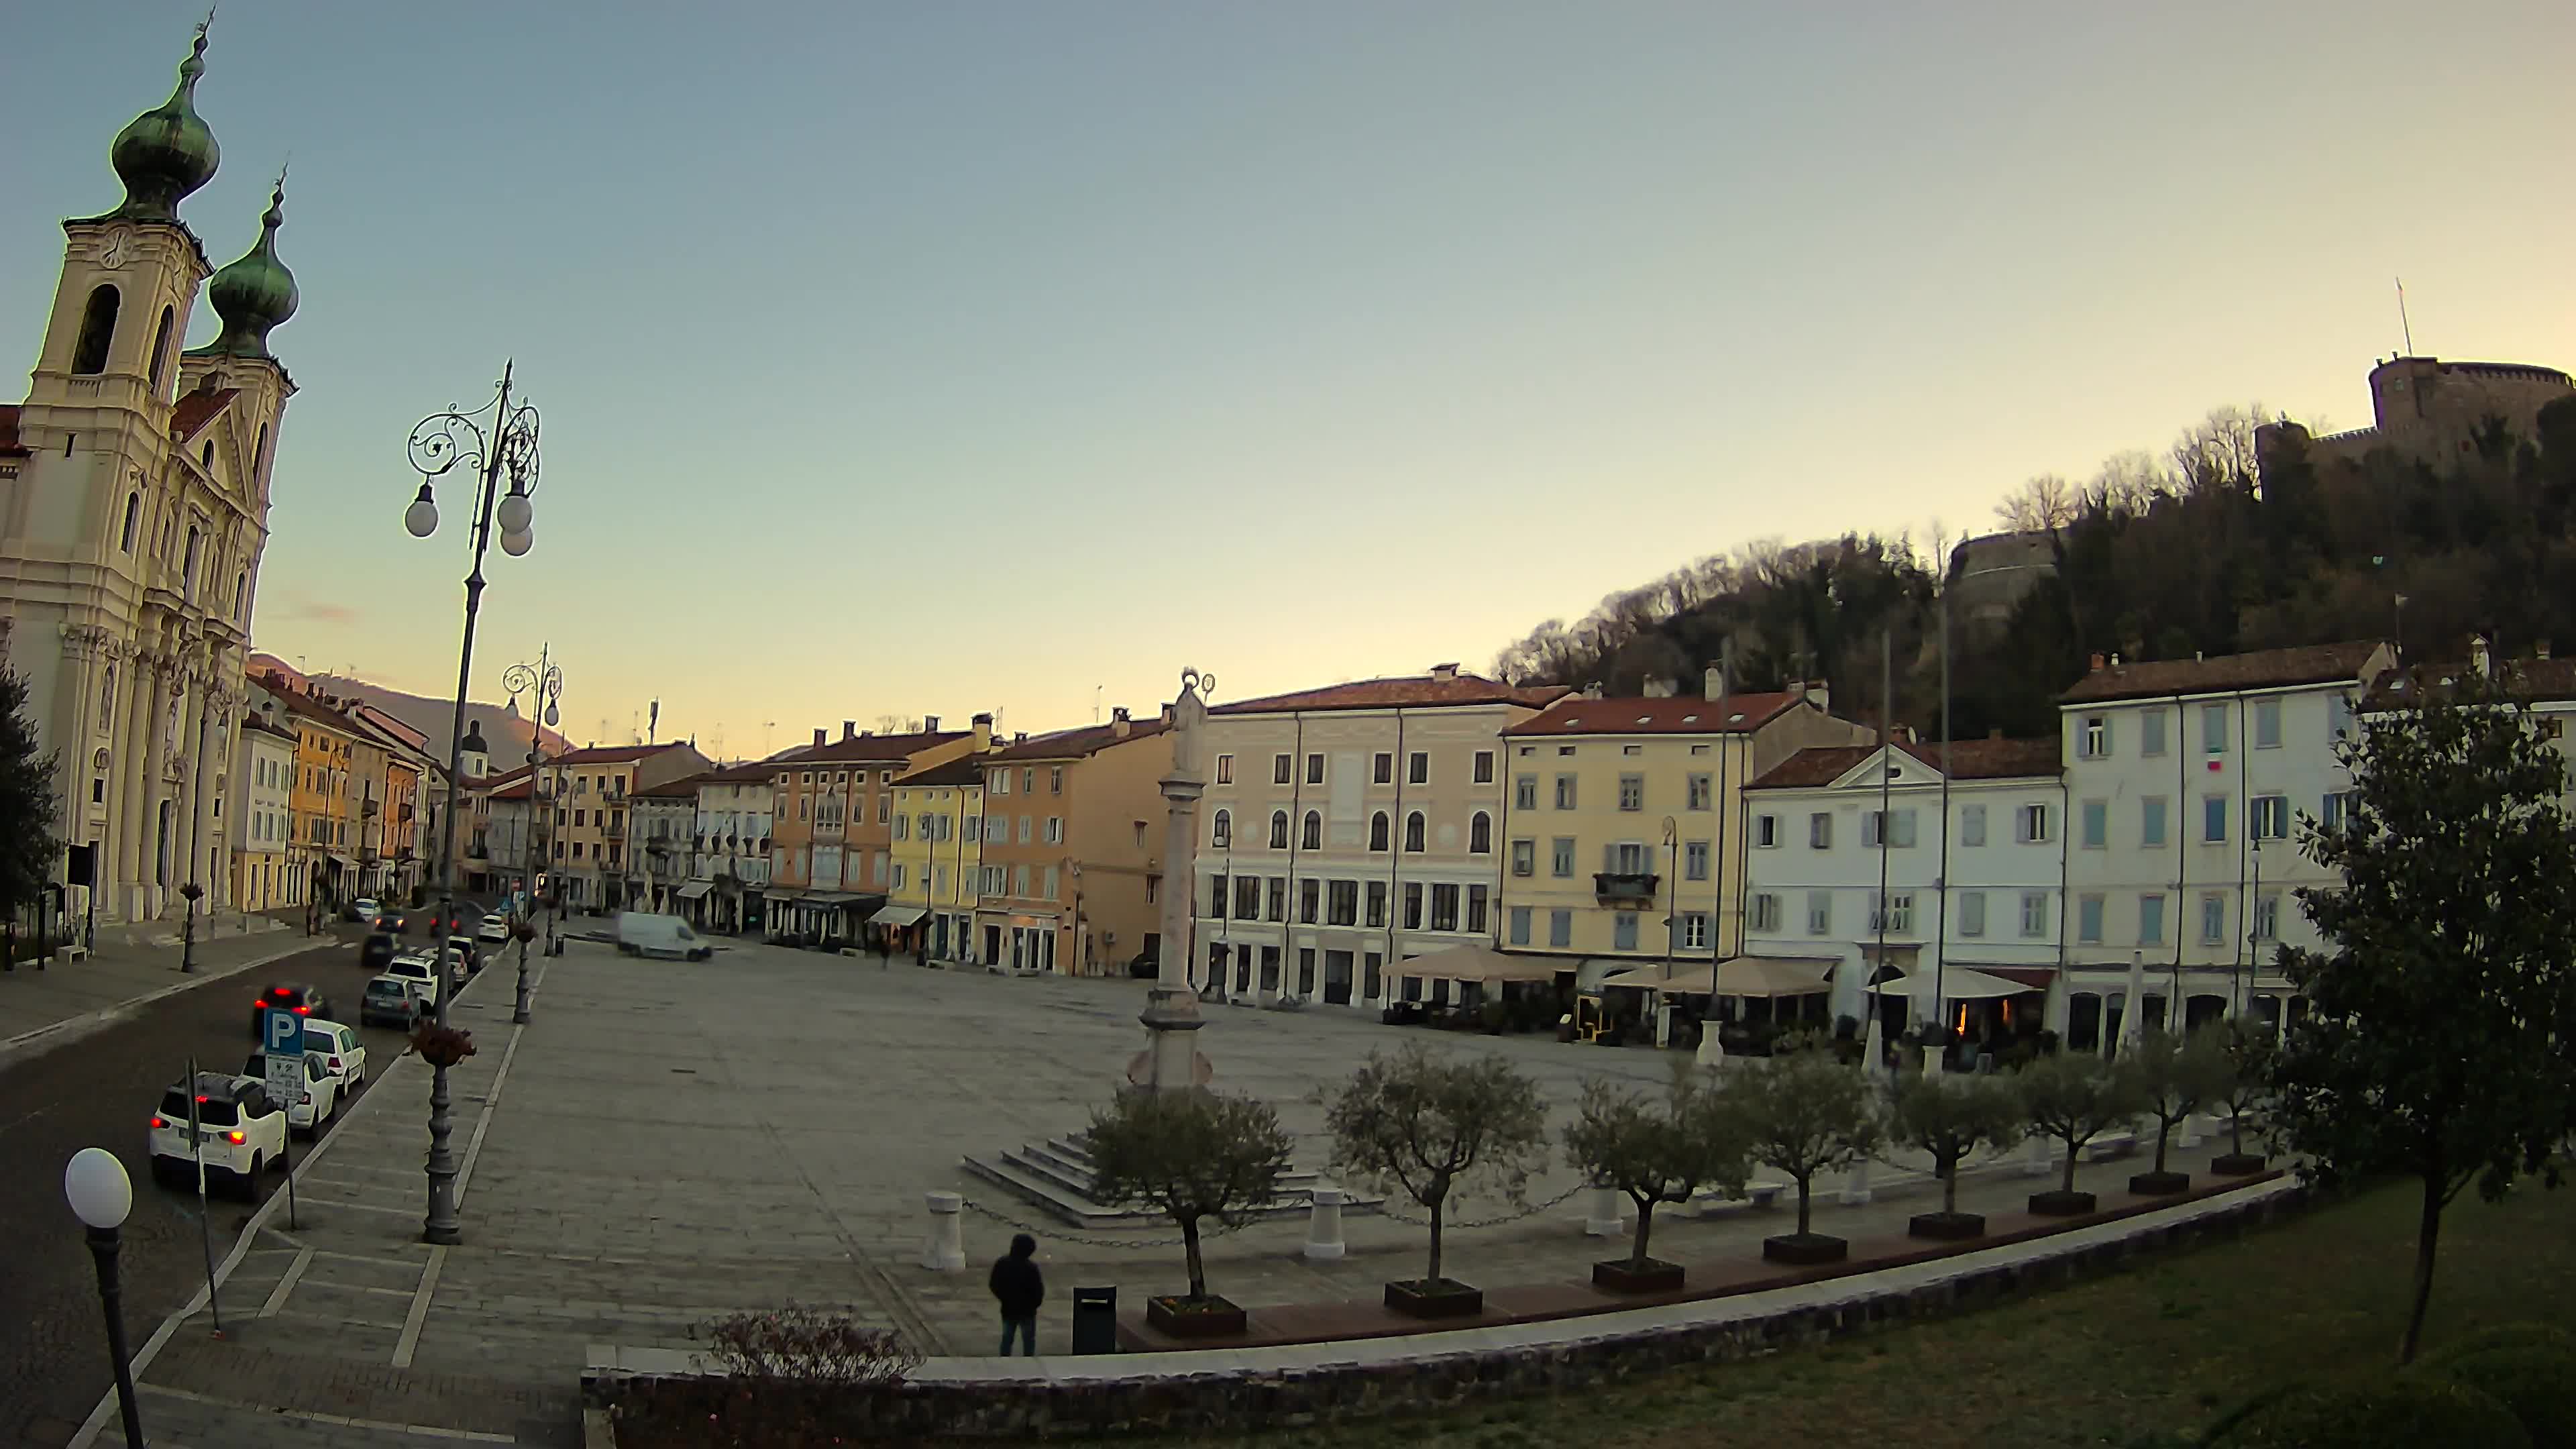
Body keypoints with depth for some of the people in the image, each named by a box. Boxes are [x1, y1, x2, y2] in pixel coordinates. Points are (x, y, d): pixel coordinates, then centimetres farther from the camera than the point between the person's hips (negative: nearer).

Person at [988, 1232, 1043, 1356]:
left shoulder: (1001, 1264, -7)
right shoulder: (1031, 1268, -22)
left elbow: (993, 1286, 2)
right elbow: (1038, 1290, -16)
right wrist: (1035, 1303, 4)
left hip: (1008, 1309, 4)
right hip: (1027, 1310, -4)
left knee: (1007, 1338, 17)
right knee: (1029, 1340, 11)